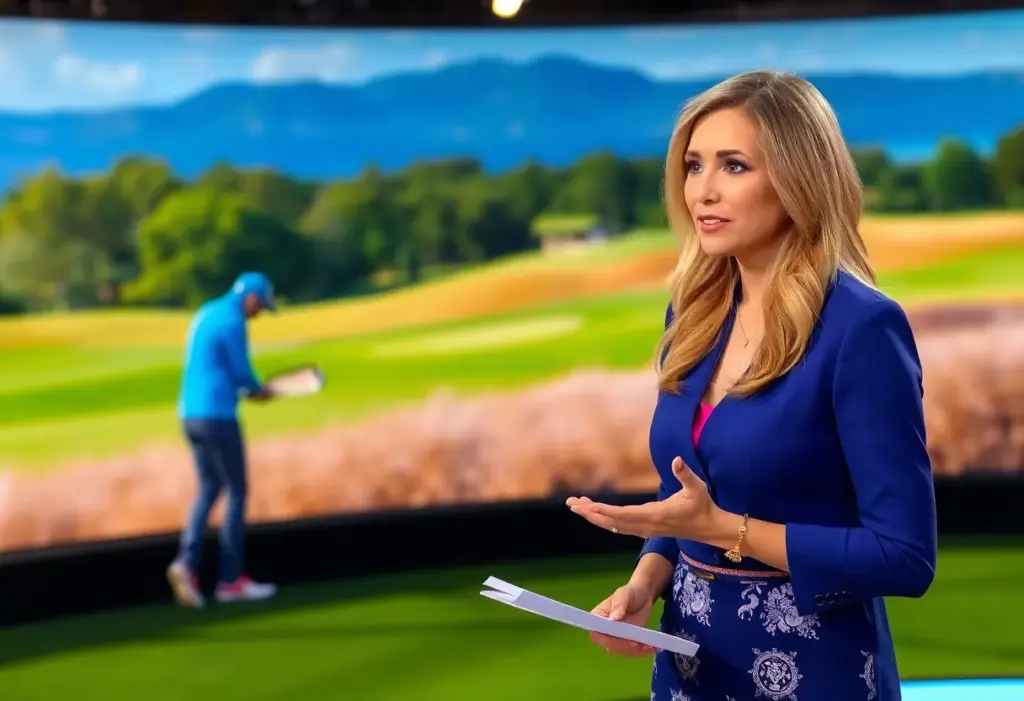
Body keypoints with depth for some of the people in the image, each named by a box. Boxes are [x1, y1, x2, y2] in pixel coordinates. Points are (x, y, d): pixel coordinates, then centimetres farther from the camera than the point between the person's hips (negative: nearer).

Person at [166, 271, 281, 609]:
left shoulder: (204, 315, 17)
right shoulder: (233, 322, -13)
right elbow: (242, 372, -13)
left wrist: (248, 389, 14)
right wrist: (259, 390, 8)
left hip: (191, 413, 9)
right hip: (218, 416, -9)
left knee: (209, 490, 14)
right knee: (237, 492, 2)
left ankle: (187, 563, -5)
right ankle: (231, 579, 7)